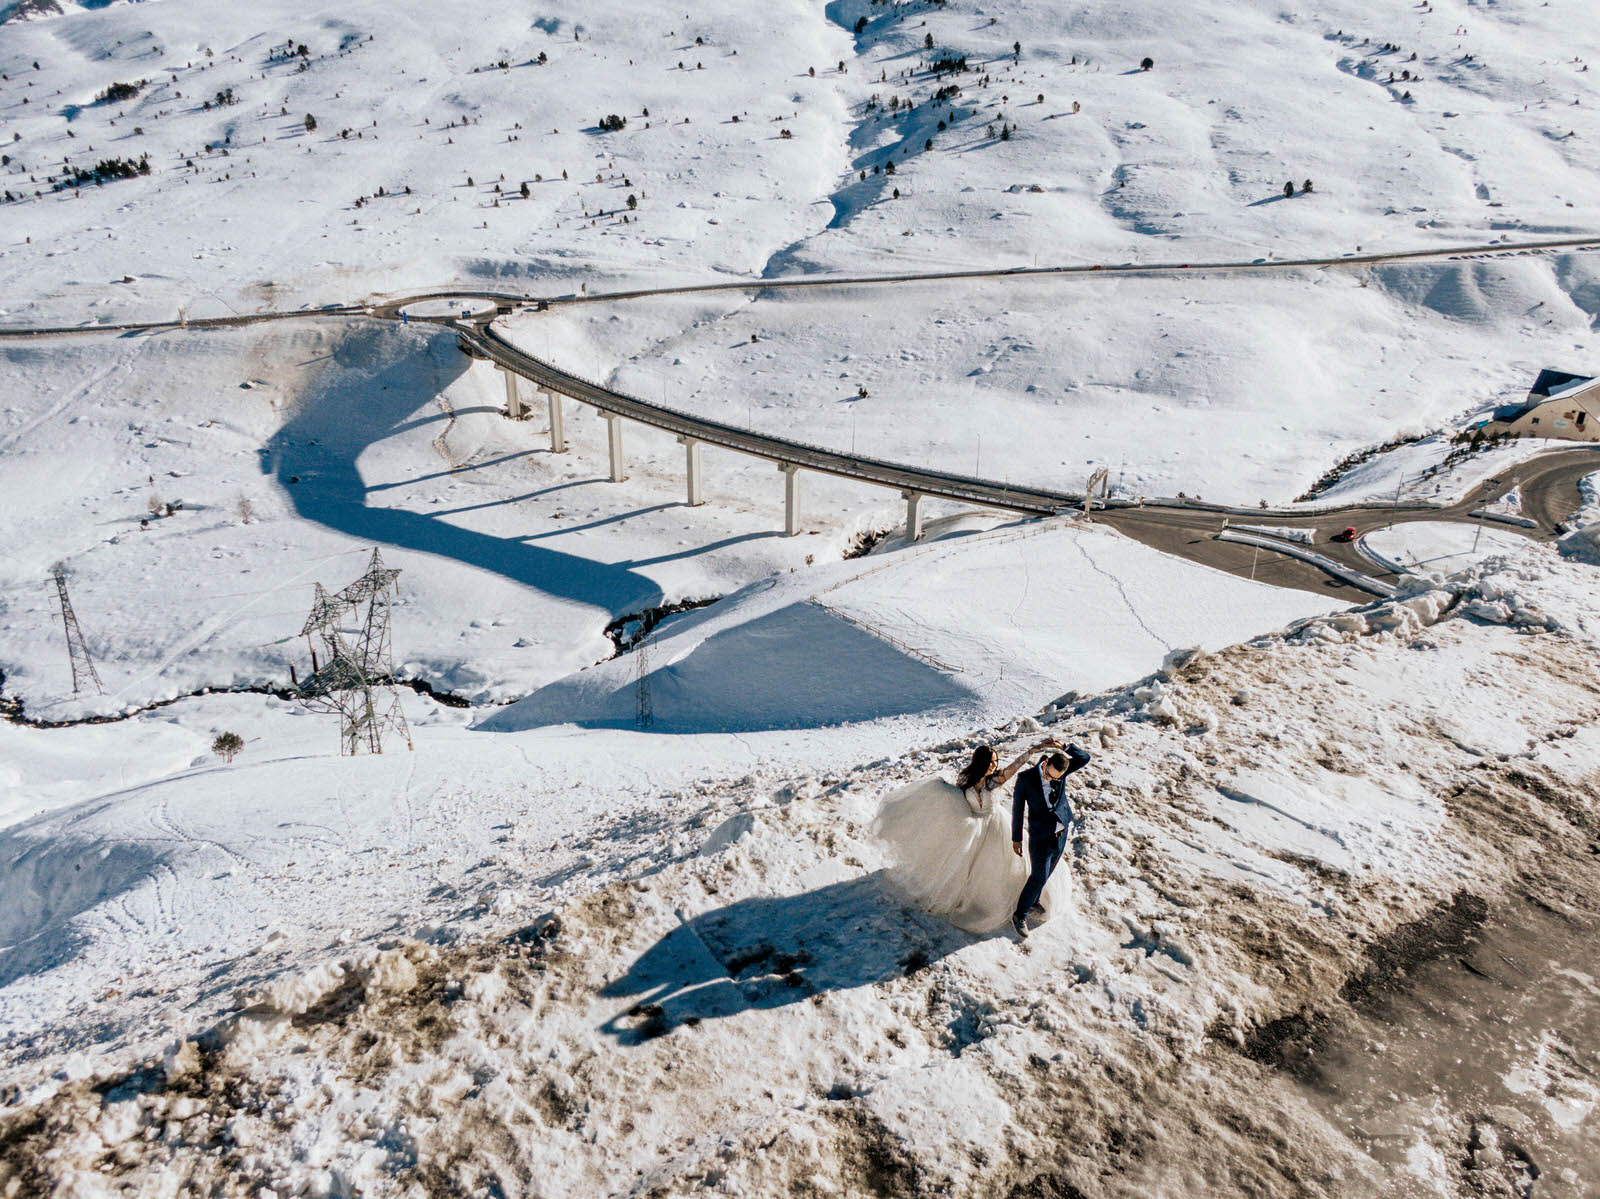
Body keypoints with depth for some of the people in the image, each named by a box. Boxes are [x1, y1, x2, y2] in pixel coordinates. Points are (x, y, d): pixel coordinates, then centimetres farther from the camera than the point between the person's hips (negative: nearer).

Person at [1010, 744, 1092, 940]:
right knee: (1039, 877, -3)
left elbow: (1085, 758, -12)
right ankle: (1020, 916, 11)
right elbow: (1017, 809, -10)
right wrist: (1016, 838, -5)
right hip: (1041, 837, -5)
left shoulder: (1061, 772, -7)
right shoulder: (1025, 778, -18)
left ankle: (1033, 901, 41)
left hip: (1062, 833, 5)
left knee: (1047, 872, 19)